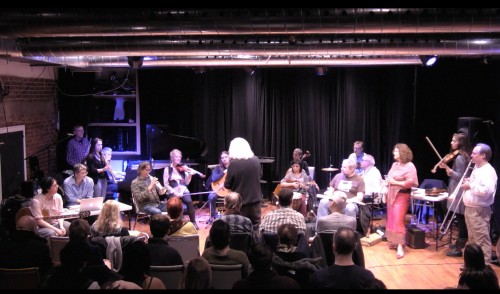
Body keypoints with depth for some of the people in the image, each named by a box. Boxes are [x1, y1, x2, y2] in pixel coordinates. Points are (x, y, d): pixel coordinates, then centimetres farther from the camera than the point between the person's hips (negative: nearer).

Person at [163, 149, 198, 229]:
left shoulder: (183, 168, 11)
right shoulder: (167, 169, 4)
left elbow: (187, 183, 11)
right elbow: (166, 184, -1)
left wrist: (190, 175, -8)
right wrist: (174, 192, -14)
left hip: (183, 191, 2)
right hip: (172, 192, -2)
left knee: (189, 201, -29)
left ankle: (193, 222, -17)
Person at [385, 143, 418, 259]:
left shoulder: (409, 166, -11)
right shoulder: (394, 164, 11)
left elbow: (411, 183, -19)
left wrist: (395, 182, -19)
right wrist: (388, 182, 2)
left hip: (402, 196, -8)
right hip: (391, 195, 8)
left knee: (398, 220, -11)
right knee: (391, 220, 10)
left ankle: (400, 247, -8)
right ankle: (394, 241, 21)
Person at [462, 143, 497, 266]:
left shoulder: (488, 171, -18)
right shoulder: (477, 168, 14)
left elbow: (487, 190, -30)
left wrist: (471, 186, -20)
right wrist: (468, 182, 8)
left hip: (480, 211, -11)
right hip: (470, 208, 11)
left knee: (481, 240, -6)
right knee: (472, 238, 19)